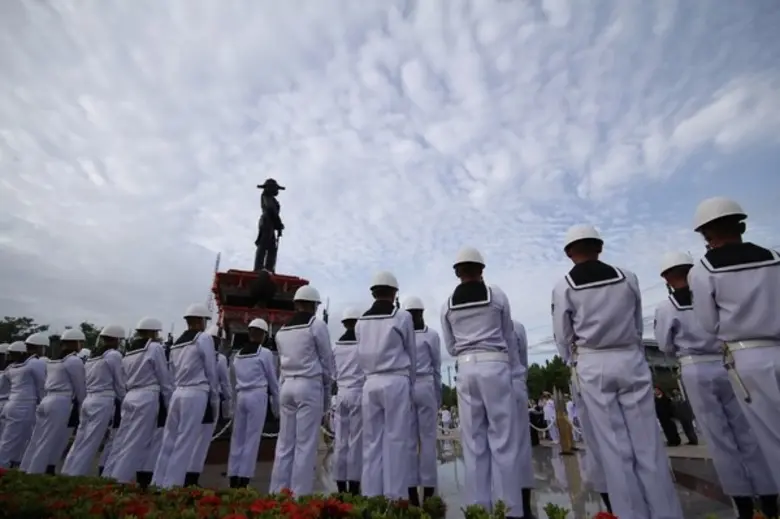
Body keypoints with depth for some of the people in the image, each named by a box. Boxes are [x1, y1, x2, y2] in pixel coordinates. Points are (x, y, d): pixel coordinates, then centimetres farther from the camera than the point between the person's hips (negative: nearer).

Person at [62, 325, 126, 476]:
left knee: (79, 442, 12)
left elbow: (87, 383, 16)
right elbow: (120, 385, -5)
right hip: (103, 402, -8)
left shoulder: (92, 357, 16)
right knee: (89, 444, -2)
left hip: (88, 401, 8)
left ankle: (67, 474, 16)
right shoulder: (114, 355, -8)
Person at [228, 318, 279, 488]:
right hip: (257, 396, -6)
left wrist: (232, 403, 14)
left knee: (237, 438, 10)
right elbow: (273, 380, 0)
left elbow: (235, 379, 11)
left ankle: (233, 480, 15)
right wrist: (277, 405, 9)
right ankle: (243, 480, 1)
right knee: (252, 439, -1)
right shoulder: (265, 353, -4)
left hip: (240, 396, 6)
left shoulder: (238, 354, 14)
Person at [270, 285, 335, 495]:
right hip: (310, 385, -6)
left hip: (287, 386, 6)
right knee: (305, 444, -1)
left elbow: (283, 360, 10)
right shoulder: (316, 324, -6)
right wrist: (327, 384, 9)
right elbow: (327, 358, -2)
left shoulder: (282, 330, 11)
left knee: (284, 443, 11)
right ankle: (300, 493, 3)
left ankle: (278, 492, 16)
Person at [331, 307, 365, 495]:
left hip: (341, 394, 5)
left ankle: (341, 488, 15)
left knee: (340, 442, 8)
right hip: (358, 393, -4)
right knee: (356, 442, 1)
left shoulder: (337, 345, 8)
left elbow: (333, 372, 11)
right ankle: (353, 488, 5)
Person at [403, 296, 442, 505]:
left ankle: (412, 490, 12)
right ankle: (428, 489, 8)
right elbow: (437, 367, 5)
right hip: (425, 387, -1)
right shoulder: (431, 335, -1)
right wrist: (439, 394, 14)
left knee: (409, 440, 7)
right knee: (428, 438, 5)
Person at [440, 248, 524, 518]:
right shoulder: (496, 295, 1)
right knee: (503, 437, 4)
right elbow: (509, 336, 10)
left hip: (466, 369, 2)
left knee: (473, 440, 8)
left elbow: (450, 347, 11)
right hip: (495, 365, -2)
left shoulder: (448, 305, 6)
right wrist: (514, 368, 22)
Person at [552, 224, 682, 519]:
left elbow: (563, 338, 0)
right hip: (631, 360, 2)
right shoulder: (628, 278, 2)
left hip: (592, 367, -2)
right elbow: (638, 325, 10)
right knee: (647, 442, 8)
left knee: (614, 448, 6)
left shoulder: (563, 288, -5)